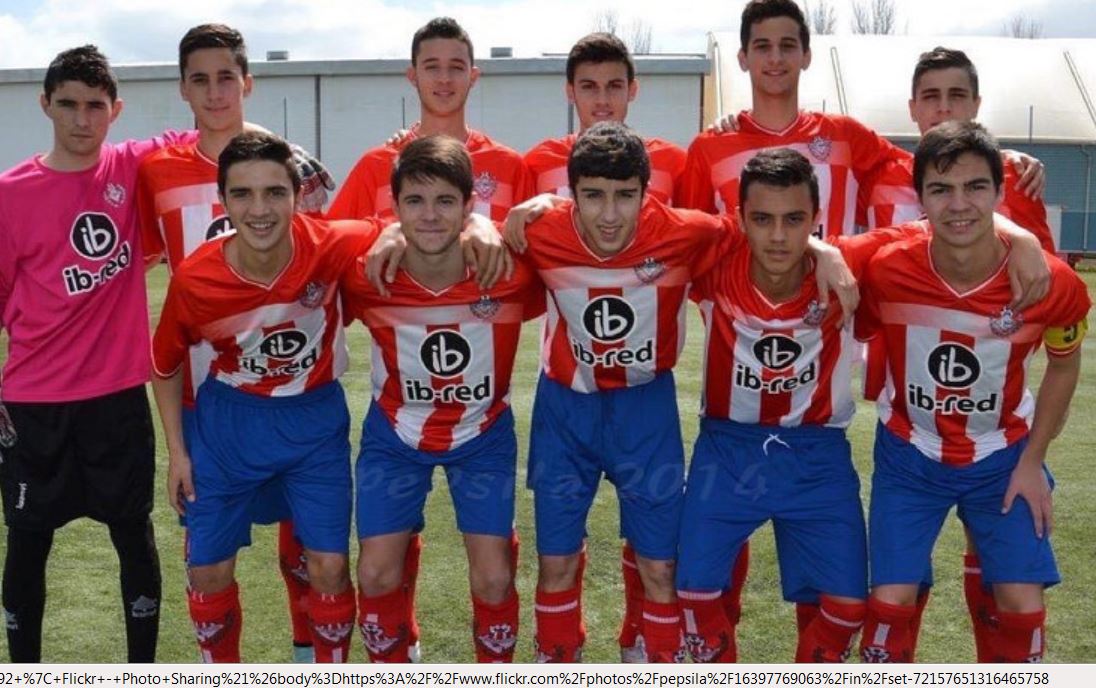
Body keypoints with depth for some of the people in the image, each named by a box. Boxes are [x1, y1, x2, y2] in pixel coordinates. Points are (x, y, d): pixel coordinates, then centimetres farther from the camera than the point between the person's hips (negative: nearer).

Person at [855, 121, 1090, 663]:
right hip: (908, 454, 0)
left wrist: (1032, 461, -2)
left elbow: (1064, 364, -1)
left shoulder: (1053, 283, -21)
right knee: (891, 600, -4)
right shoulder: (885, 272, -24)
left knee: (1023, 606, 0)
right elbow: (855, 340, -2)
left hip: (1003, 457, 1)